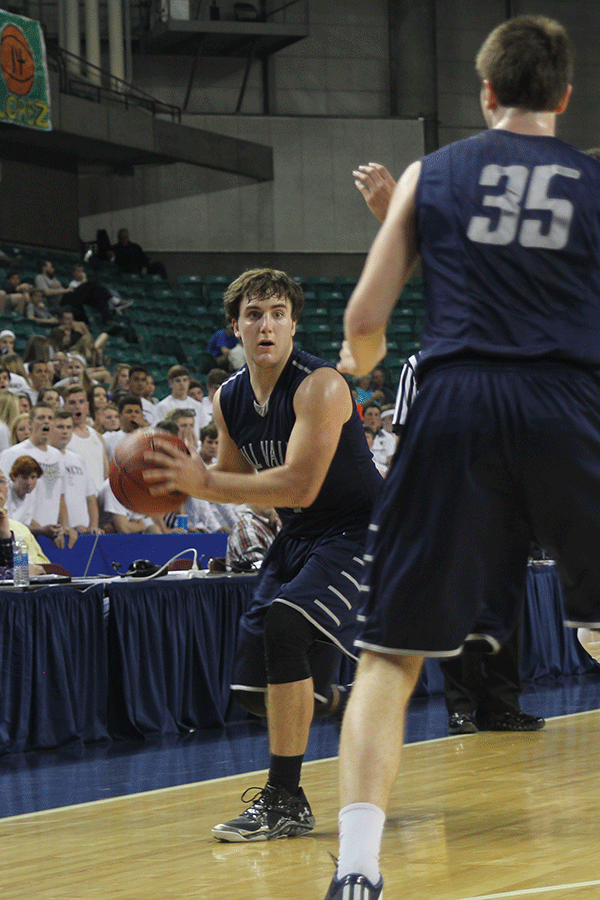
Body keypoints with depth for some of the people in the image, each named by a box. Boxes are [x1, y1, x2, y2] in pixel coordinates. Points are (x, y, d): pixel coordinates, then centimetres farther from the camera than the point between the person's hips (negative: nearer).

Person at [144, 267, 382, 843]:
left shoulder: (320, 386, -22)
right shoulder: (228, 400, 1)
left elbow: (299, 486, -31)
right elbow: (236, 478, 16)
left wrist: (202, 480, -34)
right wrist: (180, 480, -5)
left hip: (355, 531, -8)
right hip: (296, 537, 8)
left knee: (283, 622, -30)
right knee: (255, 689, 5)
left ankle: (285, 800, -23)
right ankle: (333, 700, 40)